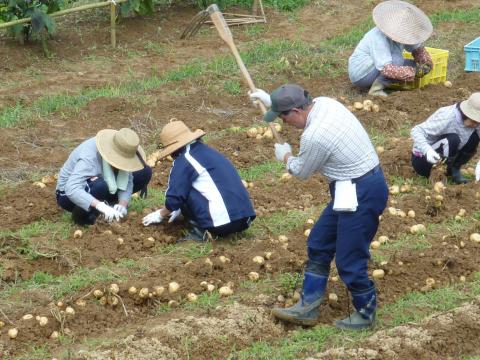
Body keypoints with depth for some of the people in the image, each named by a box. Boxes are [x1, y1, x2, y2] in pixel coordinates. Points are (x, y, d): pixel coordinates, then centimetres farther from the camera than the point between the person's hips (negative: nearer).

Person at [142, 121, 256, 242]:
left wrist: (160, 215, 18)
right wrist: (180, 209, 41)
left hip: (222, 222, -8)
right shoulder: (207, 151, 22)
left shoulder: (183, 161, -3)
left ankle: (200, 231, -1)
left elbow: (174, 198, -2)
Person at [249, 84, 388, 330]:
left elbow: (301, 172, -6)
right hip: (353, 189, 11)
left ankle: (366, 313, 18)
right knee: (318, 244, 17)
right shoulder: (324, 103, 0)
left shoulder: (314, 136, -27)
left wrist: (285, 156, 14)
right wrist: (270, 100, 33)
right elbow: (297, 106, 27)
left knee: (349, 261, -2)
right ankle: (308, 307, 23)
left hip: (361, 195, -11)